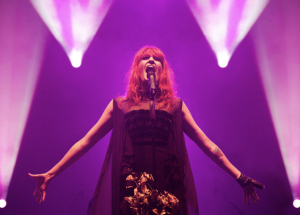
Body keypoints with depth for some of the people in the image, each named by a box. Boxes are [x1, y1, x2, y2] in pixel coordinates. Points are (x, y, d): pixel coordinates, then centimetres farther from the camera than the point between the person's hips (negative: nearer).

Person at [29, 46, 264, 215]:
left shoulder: (176, 106, 13)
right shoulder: (119, 106, 12)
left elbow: (207, 145, 13)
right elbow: (86, 142, 12)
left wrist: (240, 178, 8)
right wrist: (51, 174, 8)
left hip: (170, 192, 1)